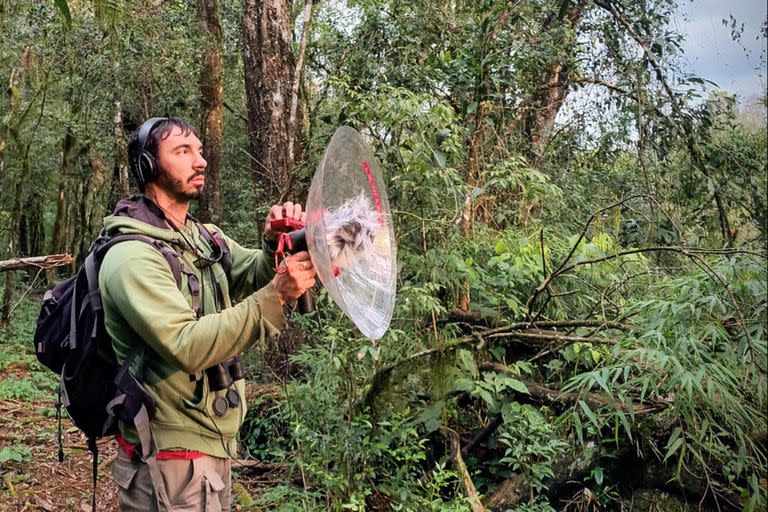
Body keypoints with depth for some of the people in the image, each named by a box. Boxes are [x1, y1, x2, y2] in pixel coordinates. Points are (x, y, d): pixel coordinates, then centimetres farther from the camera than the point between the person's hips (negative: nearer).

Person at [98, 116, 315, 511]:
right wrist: (275, 295, -32)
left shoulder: (207, 238, 10)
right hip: (170, 457, -8)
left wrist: (277, 245, -23)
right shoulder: (131, 256, -17)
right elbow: (187, 346, -28)